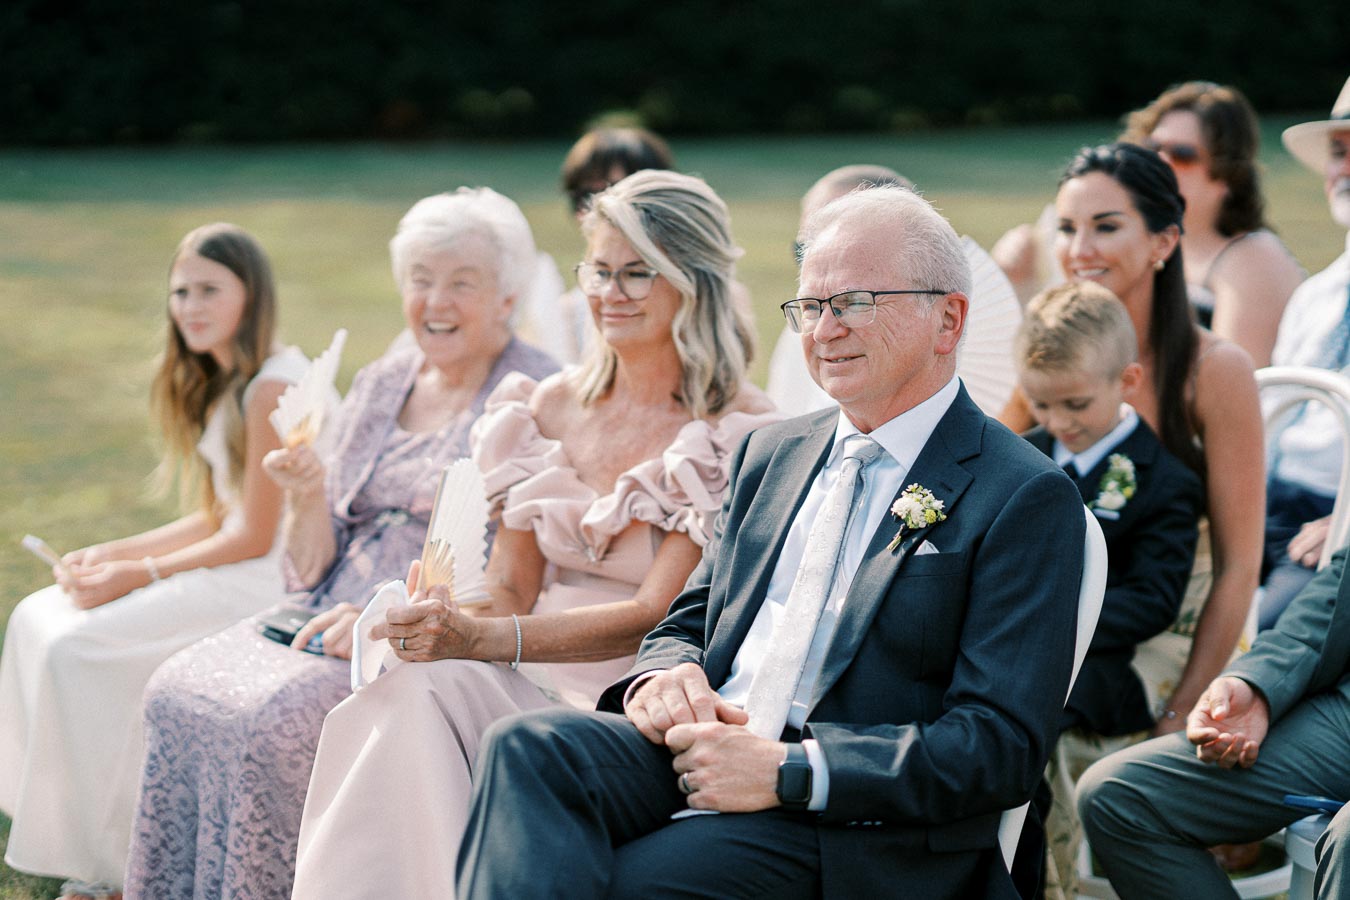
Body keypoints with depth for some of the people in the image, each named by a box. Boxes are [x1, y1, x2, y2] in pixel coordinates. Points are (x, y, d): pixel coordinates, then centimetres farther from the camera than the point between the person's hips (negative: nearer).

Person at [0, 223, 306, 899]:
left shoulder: (275, 385, -17)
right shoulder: (223, 384, 14)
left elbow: (254, 537, -17)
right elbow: (216, 518, 14)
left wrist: (139, 574, -13)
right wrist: (112, 553, 4)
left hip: (272, 580, -10)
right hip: (231, 560, 10)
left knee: (80, 646, -18)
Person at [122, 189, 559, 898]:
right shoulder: (380, 385, 15)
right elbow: (314, 568, 15)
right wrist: (307, 496, -6)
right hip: (341, 613, 7)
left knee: (272, 719, -28)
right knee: (178, 690, -16)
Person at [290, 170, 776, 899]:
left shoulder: (742, 432, -7)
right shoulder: (553, 407, 12)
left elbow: (656, 614, -15)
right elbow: (512, 588, 12)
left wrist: (480, 639, -27)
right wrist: (446, 613, -12)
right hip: (534, 680, 5)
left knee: (428, 691, -30)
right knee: (411, 689, -29)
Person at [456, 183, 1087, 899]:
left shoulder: (1025, 500, -2)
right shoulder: (770, 453, 20)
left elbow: (1004, 745, -10)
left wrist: (789, 771, -20)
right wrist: (662, 675, -4)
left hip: (855, 826, -6)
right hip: (707, 750, 6)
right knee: (526, 746, -25)